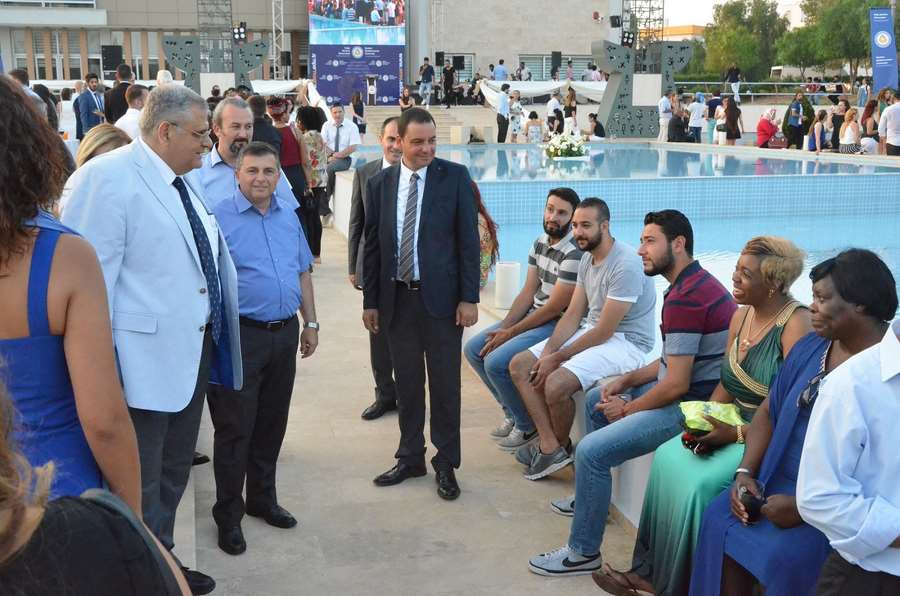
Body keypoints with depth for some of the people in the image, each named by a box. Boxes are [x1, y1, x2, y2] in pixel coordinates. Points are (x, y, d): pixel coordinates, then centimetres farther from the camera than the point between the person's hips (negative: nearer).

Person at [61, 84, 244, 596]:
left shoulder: (190, 179, 10)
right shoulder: (107, 177, -16)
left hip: (194, 351, 9)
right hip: (145, 358, -8)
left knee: (174, 475, 22)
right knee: (139, 485, 5)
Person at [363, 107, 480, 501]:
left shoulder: (455, 177, -3)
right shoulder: (380, 184, 5)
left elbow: (468, 239, -4)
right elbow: (372, 245, 9)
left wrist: (469, 297, -8)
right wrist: (370, 299, 8)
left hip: (440, 296, -3)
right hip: (397, 298, 3)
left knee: (445, 383, 5)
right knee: (407, 382, 12)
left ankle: (446, 462, 18)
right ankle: (410, 457, 26)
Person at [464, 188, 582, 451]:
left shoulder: (575, 253, -21)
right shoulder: (540, 243, 6)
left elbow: (554, 308, -20)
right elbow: (528, 292, 7)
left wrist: (509, 333, -14)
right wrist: (503, 328, -6)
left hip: (559, 324, -9)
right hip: (533, 315, 9)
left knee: (496, 361, -23)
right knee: (474, 349, 5)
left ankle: (529, 427, -1)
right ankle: (512, 412, 18)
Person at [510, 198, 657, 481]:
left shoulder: (625, 264, -22)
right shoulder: (587, 259, 7)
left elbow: (605, 331, -22)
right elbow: (573, 315, 7)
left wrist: (557, 358, -16)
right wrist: (548, 351, -9)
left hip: (625, 341, -9)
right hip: (590, 330, 9)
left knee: (555, 385, -29)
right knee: (519, 365, -2)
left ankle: (560, 445, 2)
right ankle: (550, 446, -7)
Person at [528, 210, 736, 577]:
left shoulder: (684, 298, -24)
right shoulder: (693, 283, 10)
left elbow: (676, 384, -25)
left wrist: (627, 409, -9)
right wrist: (628, 381, 6)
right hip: (686, 388, 11)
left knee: (591, 451, -18)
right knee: (595, 400, 25)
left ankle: (583, 553, -2)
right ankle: (591, 496, 36)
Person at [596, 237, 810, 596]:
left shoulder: (796, 323, -17)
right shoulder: (741, 314, 8)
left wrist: (736, 434, -22)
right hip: (735, 426, 8)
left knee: (701, 482, -24)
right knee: (668, 455, -11)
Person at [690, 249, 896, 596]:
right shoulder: (810, 348, 6)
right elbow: (769, 412, 13)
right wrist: (745, 472, -3)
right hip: (778, 482, 7)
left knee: (786, 555, -27)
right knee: (719, 518, -12)